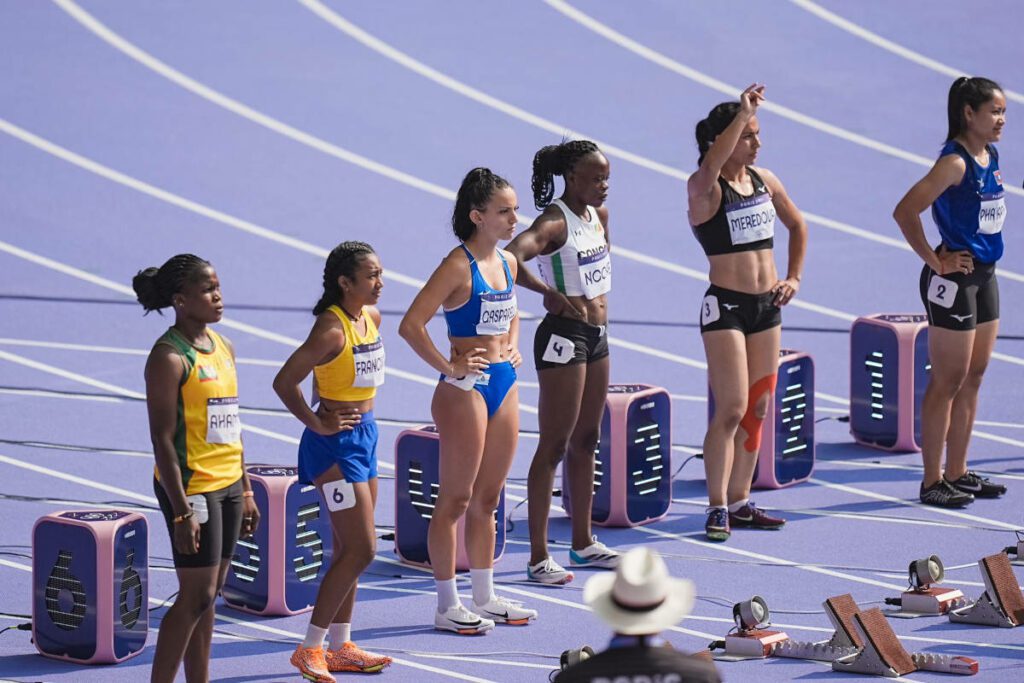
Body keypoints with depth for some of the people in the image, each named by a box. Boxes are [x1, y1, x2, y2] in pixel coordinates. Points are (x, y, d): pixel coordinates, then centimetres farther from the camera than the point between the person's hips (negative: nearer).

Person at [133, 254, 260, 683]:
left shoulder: (223, 348, 11)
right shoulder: (170, 358, -15)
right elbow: (163, 440, -17)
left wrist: (246, 491, 17)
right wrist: (181, 510, -21)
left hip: (227, 486, 8)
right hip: (191, 487, -8)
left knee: (208, 597, 11)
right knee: (196, 597, -8)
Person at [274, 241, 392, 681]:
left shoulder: (371, 318, 6)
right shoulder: (331, 328, -21)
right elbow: (285, 382, -23)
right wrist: (317, 424, -17)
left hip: (363, 435, 9)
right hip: (335, 444, -9)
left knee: (349, 550, 14)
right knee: (361, 550, -9)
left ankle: (340, 647, 23)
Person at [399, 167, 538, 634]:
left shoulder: (506, 262, 9)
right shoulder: (459, 266, -15)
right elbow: (411, 325, -21)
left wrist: (512, 349, 12)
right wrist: (449, 367, -17)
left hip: (504, 384, 8)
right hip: (465, 388, -8)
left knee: (487, 500, 15)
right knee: (455, 500, 0)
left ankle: (485, 597, 23)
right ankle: (448, 605, 5)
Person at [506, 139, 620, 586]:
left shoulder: (598, 215, 8)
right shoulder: (554, 222, -17)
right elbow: (512, 258, -35)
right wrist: (553, 294, -38)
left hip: (596, 335, 9)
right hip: (563, 335, -9)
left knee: (586, 441, 16)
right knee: (554, 445, -6)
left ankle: (582, 543, 27)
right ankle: (539, 557, -4)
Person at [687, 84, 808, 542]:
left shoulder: (764, 180, 7)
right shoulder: (705, 188, -13)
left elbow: (796, 225, 22)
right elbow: (710, 167, -38)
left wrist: (794, 277, 12)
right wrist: (742, 114, -45)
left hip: (766, 305, 7)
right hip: (725, 306, -7)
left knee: (758, 408, 10)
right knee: (732, 409, -11)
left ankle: (739, 503, 18)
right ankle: (717, 507, -5)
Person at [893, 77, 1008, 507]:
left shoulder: (990, 156, 7)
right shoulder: (955, 162, -19)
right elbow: (905, 212, -25)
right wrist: (936, 262, -18)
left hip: (984, 277, 9)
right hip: (954, 279, -9)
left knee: (972, 379, 13)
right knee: (947, 383, -3)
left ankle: (957, 473, 22)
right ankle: (933, 481, 3)